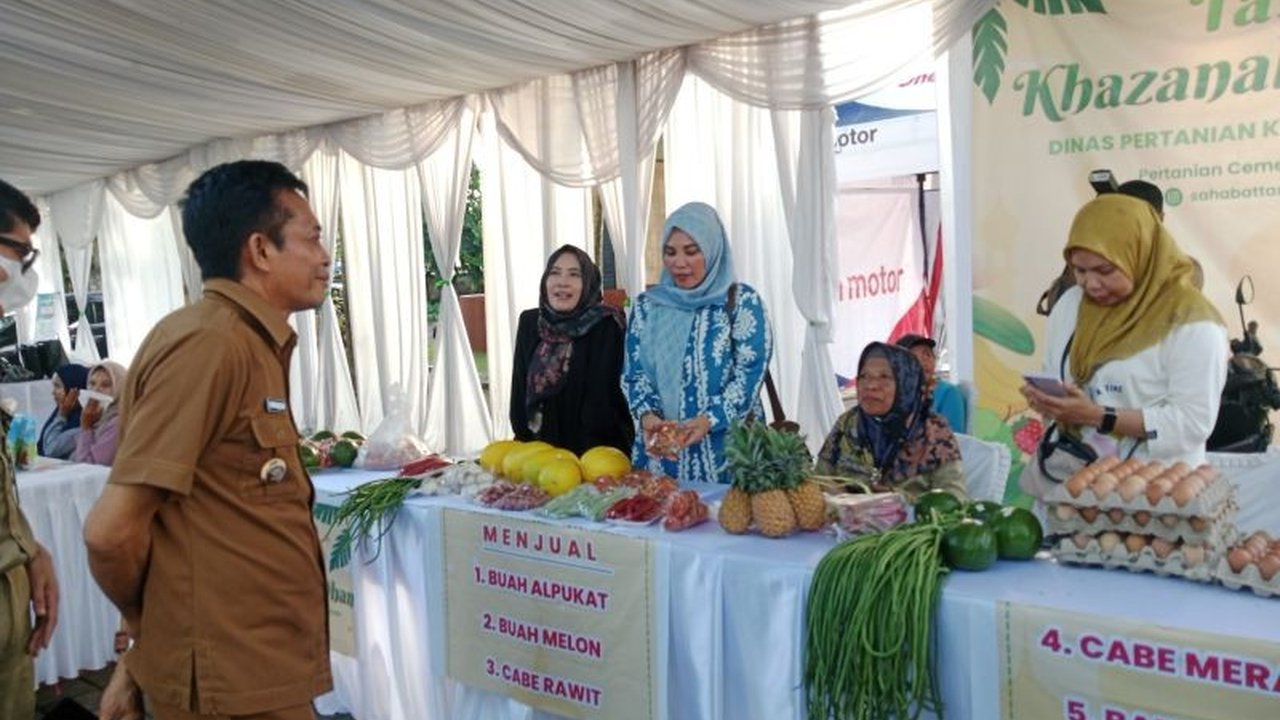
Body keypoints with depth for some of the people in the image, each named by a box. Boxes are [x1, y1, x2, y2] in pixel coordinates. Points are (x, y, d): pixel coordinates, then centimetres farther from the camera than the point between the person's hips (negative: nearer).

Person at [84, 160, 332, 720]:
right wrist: (146, 628, -2)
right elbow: (111, 531, -21)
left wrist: (141, 655, 13)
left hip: (261, 666, 9)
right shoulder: (210, 342, -20)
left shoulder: (249, 341, 10)